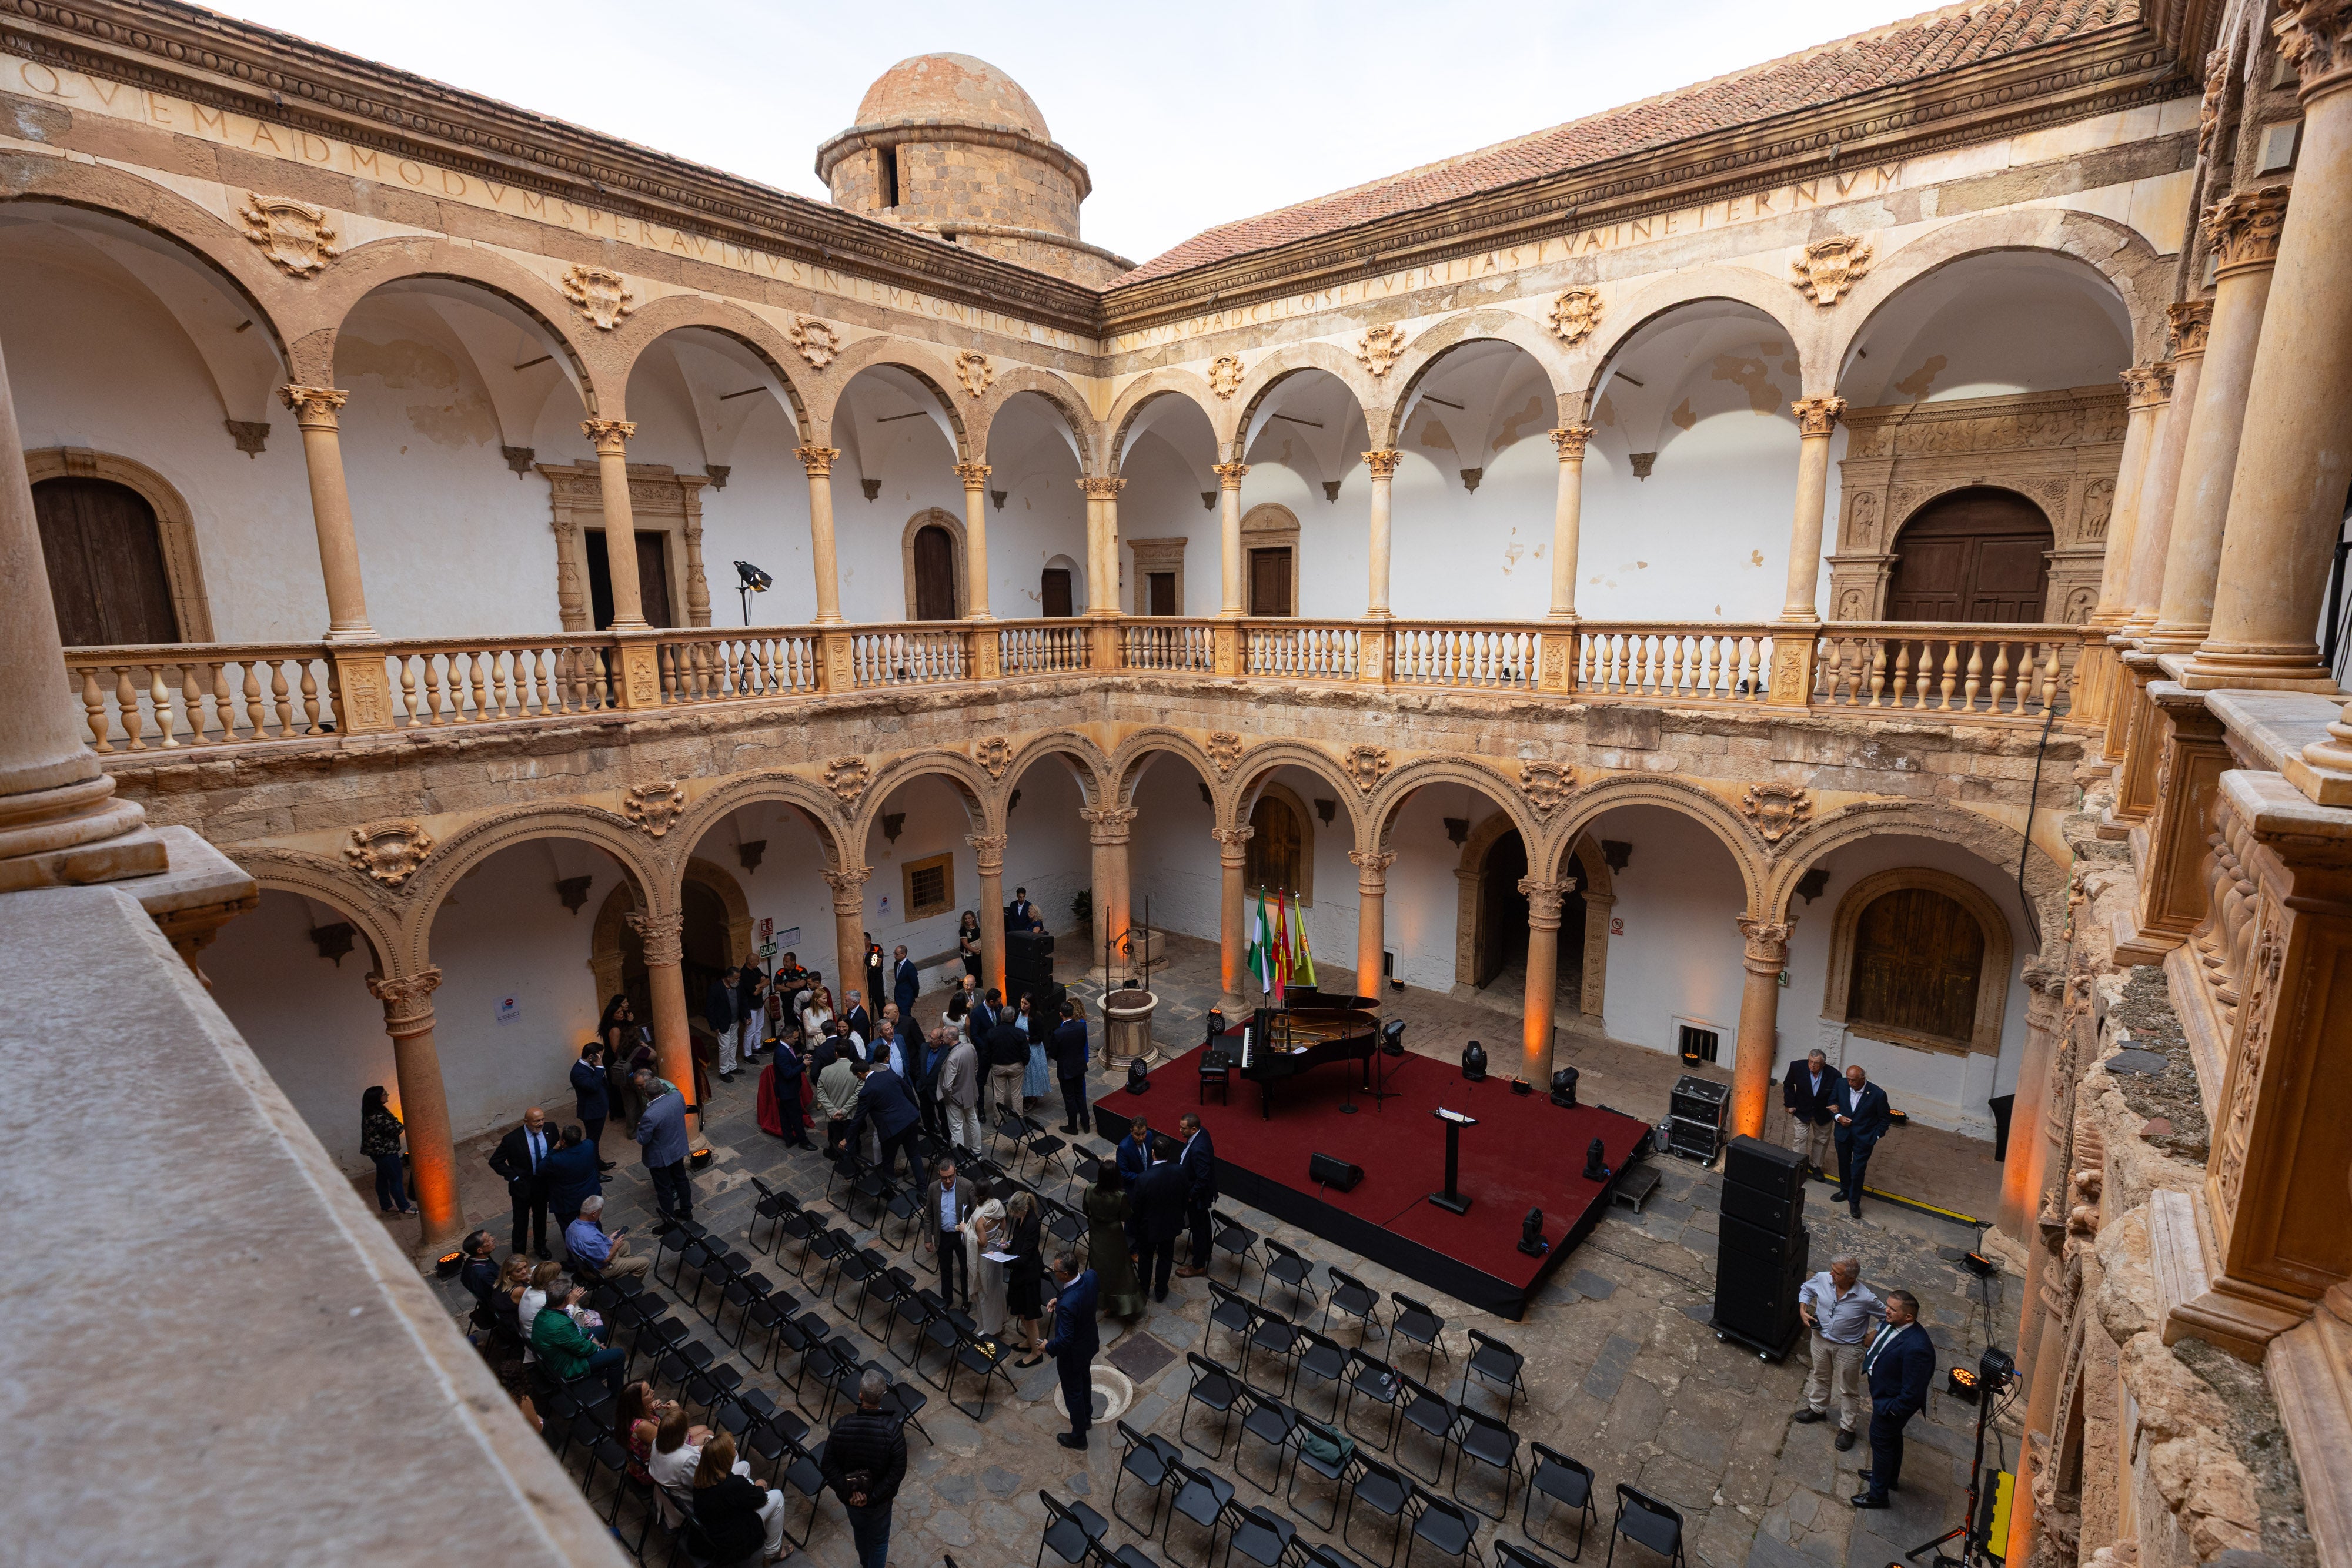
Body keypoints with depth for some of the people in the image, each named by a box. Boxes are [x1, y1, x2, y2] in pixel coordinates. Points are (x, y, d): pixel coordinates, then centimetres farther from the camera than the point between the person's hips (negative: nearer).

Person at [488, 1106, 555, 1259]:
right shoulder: (512, 1139, -25)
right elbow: (495, 1161, -14)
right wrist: (514, 1178, -17)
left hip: (543, 1183, 4)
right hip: (523, 1185, -3)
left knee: (541, 1217, 24)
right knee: (521, 1221, 14)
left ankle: (540, 1246, 46)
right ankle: (519, 1254, 35)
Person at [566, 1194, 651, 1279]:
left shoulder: (574, 1224, -11)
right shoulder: (591, 1238, -39)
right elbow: (606, 1259, -27)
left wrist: (608, 1239, 6)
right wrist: (616, 1245, -9)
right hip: (602, 1269, -9)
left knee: (625, 1244, 29)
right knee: (645, 1262, 0)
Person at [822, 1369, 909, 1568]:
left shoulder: (842, 1425, -25)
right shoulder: (892, 1428, -29)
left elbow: (829, 1465, -17)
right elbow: (898, 1471, -25)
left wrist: (850, 1491, -15)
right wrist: (873, 1496, -16)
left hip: (850, 1496, 3)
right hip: (880, 1499, -3)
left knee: (859, 1530, 33)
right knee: (879, 1539, 24)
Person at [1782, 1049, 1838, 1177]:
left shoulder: (1833, 1075, -26)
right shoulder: (1797, 1067, -23)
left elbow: (1837, 1095, -10)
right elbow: (1788, 1085, -4)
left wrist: (1835, 1105, -33)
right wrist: (1790, 1104, -4)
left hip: (1823, 1114, 1)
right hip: (1801, 1112, -1)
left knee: (1821, 1141, 20)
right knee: (1799, 1140, 1)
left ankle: (1815, 1165, 41)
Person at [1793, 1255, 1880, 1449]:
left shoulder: (1866, 1299, -30)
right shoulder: (1822, 1279, -21)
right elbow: (1806, 1290, 1)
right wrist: (1803, 1310, -10)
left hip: (1848, 1348, -4)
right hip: (1821, 1338, 4)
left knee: (1848, 1389, 16)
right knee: (1820, 1377, 26)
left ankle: (1847, 1428, 38)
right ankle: (1817, 1409, 50)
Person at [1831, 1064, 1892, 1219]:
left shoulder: (1878, 1094, -22)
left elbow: (1885, 1119, -6)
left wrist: (1876, 1138, -6)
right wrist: (1839, 1117, -13)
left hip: (1863, 1139, -3)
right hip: (1843, 1134, 3)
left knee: (1857, 1171, 2)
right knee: (1843, 1165, 20)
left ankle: (1855, 1201, 22)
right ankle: (1845, 1191, 43)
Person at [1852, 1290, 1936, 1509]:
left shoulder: (1916, 1347, -39)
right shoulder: (1892, 1323, -14)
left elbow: (1913, 1391, -30)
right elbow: (1877, 1341, 9)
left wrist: (1892, 1410, -19)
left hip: (1892, 1403, -8)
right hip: (1883, 1393, 8)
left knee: (1881, 1441, 12)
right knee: (1893, 1438, 29)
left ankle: (1878, 1495, 33)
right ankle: (1890, 1477, 53)